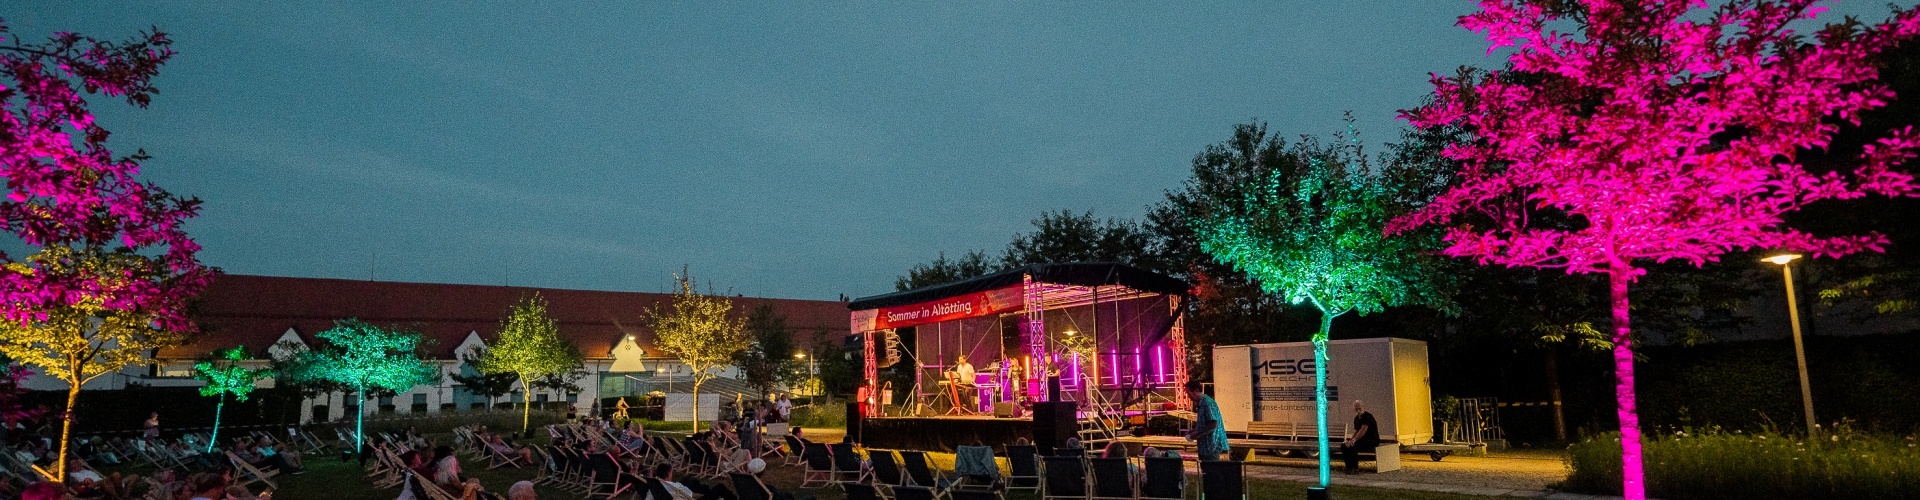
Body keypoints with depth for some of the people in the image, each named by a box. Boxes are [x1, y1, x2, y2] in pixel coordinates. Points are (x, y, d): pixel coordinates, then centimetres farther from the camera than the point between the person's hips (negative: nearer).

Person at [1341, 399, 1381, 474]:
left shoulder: (1368, 416, -16)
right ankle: (1349, 466, 1)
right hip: (1363, 440, 9)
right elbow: (1356, 431, 16)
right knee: (1344, 445, -6)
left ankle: (1355, 468, -20)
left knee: (1352, 446, -30)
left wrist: (1354, 440, -28)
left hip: (1372, 441, -9)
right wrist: (1350, 440, -3)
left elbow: (1363, 430, -26)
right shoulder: (1356, 418, 12)